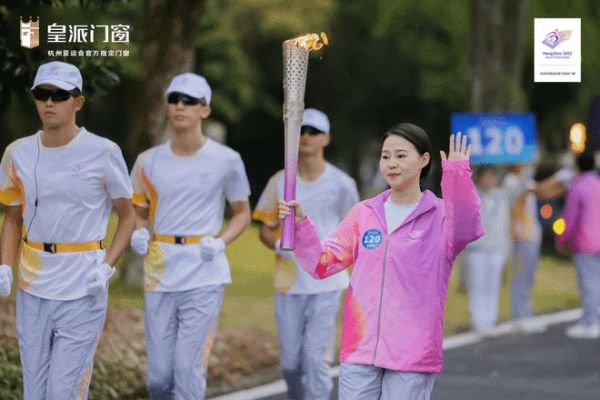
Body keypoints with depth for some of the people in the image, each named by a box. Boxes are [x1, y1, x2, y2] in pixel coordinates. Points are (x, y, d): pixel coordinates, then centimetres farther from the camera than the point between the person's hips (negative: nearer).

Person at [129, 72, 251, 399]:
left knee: (188, 371, -9)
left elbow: (242, 213, 10)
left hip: (204, 277, -3)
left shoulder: (226, 161, -1)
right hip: (159, 275, 3)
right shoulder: (149, 161, 7)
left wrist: (220, 242, -9)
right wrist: (138, 235, -4)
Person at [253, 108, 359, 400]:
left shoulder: (340, 184, 0)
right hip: (288, 283, 3)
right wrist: (279, 245, -10)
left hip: (326, 284, -3)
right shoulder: (280, 182, 6)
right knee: (290, 362, 6)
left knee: (315, 357, -12)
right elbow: (266, 230, 11)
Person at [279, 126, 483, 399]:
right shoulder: (363, 214, 11)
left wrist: (457, 175, -35)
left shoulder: (440, 215, -1)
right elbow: (323, 264, 9)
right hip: (359, 348, 4)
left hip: (412, 354, -4)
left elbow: (464, 230, -24)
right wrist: (300, 225, -7)